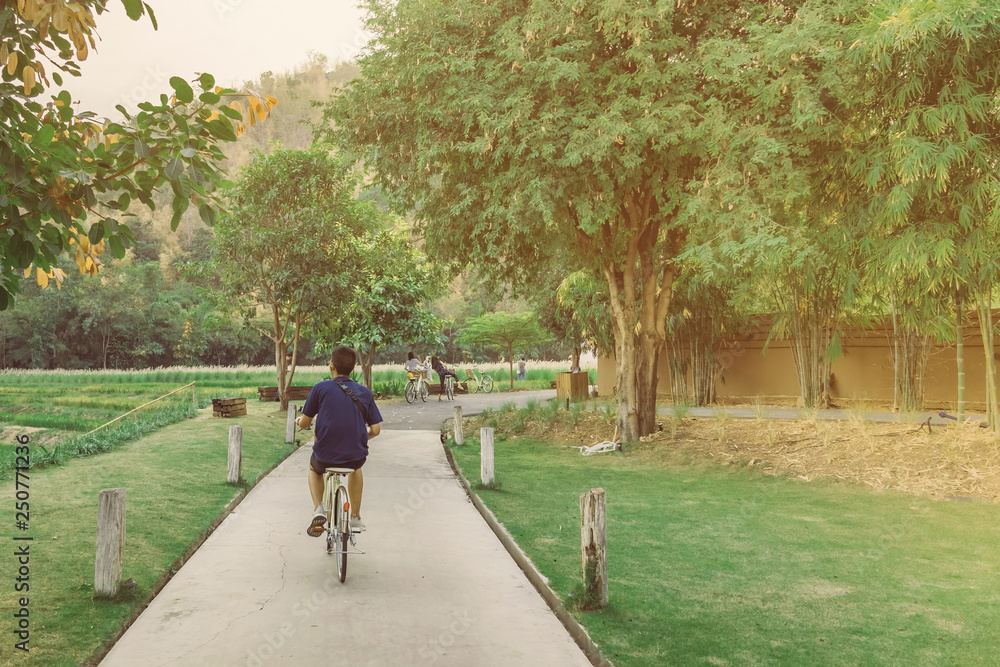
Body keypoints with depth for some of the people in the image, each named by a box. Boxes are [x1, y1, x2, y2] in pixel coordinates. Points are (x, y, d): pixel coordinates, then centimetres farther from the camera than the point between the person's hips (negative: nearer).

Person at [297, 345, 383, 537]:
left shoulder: (320, 388, -7)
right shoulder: (365, 393, 0)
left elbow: (304, 423, 0)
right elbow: (375, 430, 2)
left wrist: (299, 421, 25)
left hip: (325, 457, -2)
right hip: (356, 456, 2)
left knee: (314, 468, 35)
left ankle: (318, 510, 13)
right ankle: (355, 517, 35)